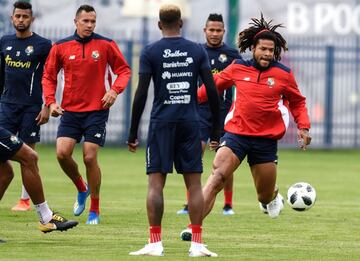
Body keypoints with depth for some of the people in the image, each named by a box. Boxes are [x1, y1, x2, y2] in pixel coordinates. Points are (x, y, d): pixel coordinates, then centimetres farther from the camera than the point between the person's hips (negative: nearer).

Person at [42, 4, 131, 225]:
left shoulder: (106, 45, -2)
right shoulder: (61, 47, 3)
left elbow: (124, 70, 4)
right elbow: (49, 76, 11)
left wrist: (114, 91, -13)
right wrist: (51, 101, -3)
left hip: (97, 110, -2)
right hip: (70, 111, 2)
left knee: (90, 158, -7)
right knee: (62, 153, -11)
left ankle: (95, 210, 7)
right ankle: (82, 189, 19)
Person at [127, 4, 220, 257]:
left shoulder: (150, 52, -1)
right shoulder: (198, 50, 5)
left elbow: (141, 94, -5)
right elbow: (212, 90, 2)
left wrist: (133, 132, 0)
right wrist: (216, 129, 9)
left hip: (162, 122, -2)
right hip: (190, 122, 2)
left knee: (156, 182, -1)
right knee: (194, 182, 5)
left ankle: (155, 243, -6)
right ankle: (197, 243, 1)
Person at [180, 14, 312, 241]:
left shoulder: (284, 74, -1)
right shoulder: (238, 68, 0)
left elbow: (297, 102, 11)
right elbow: (215, 84, 17)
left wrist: (304, 127, 0)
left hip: (266, 140, 0)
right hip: (236, 134, 0)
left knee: (265, 196, 10)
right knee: (217, 177, -22)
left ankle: (273, 196, 51)